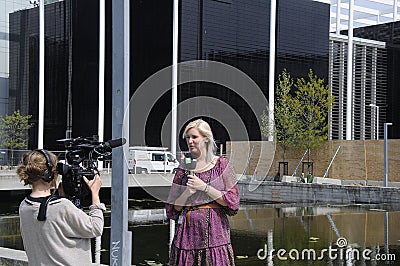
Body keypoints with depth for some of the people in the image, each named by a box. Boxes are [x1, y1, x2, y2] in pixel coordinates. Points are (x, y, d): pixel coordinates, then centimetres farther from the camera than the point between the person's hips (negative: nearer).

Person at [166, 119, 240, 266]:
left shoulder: (221, 164, 3)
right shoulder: (184, 168, 9)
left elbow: (232, 201, -5)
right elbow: (173, 209, 10)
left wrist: (204, 187, -11)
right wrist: (187, 193, -8)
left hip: (214, 230, -2)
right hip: (188, 230, 2)